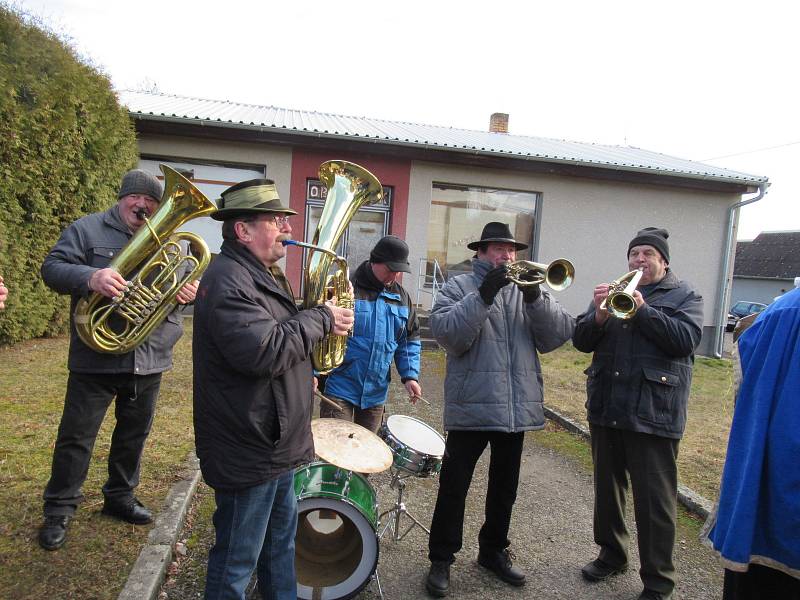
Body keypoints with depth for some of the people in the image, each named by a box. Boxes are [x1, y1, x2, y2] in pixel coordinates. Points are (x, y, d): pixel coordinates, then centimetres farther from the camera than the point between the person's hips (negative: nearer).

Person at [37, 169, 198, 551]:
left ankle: (120, 497, 35)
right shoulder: (87, 229, 0)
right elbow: (51, 268, -8)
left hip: (149, 361, 4)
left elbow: (184, 283, 15)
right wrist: (88, 277, -29)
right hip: (96, 359, -4)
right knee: (76, 435, 6)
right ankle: (59, 510, 23)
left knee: (134, 434, 16)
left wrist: (190, 292, -11)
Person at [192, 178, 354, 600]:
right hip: (247, 450, -10)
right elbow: (263, 352, -32)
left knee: (280, 536, 26)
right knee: (236, 563, 9)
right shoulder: (228, 280, -21)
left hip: (275, 442, 10)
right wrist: (321, 318, -21)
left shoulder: (265, 274, 12)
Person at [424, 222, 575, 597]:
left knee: (505, 488, 18)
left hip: (517, 408, 4)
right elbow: (446, 333, -18)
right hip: (471, 406, -4)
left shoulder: (527, 287, 9)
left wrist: (535, 298, -17)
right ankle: (441, 559, 22)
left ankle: (494, 550, 38)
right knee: (453, 487, 5)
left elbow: (558, 336, -2)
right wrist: (484, 295, -24)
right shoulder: (459, 286, -1)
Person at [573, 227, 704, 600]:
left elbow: (685, 339, -14)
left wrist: (642, 309, -19)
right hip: (606, 408, 5)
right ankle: (612, 555, 35)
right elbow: (581, 341, 3)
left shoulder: (684, 296, 4)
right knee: (607, 488, 16)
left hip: (653, 412, -4)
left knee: (654, 499, 2)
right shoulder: (612, 292, 13)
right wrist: (599, 316, -16)